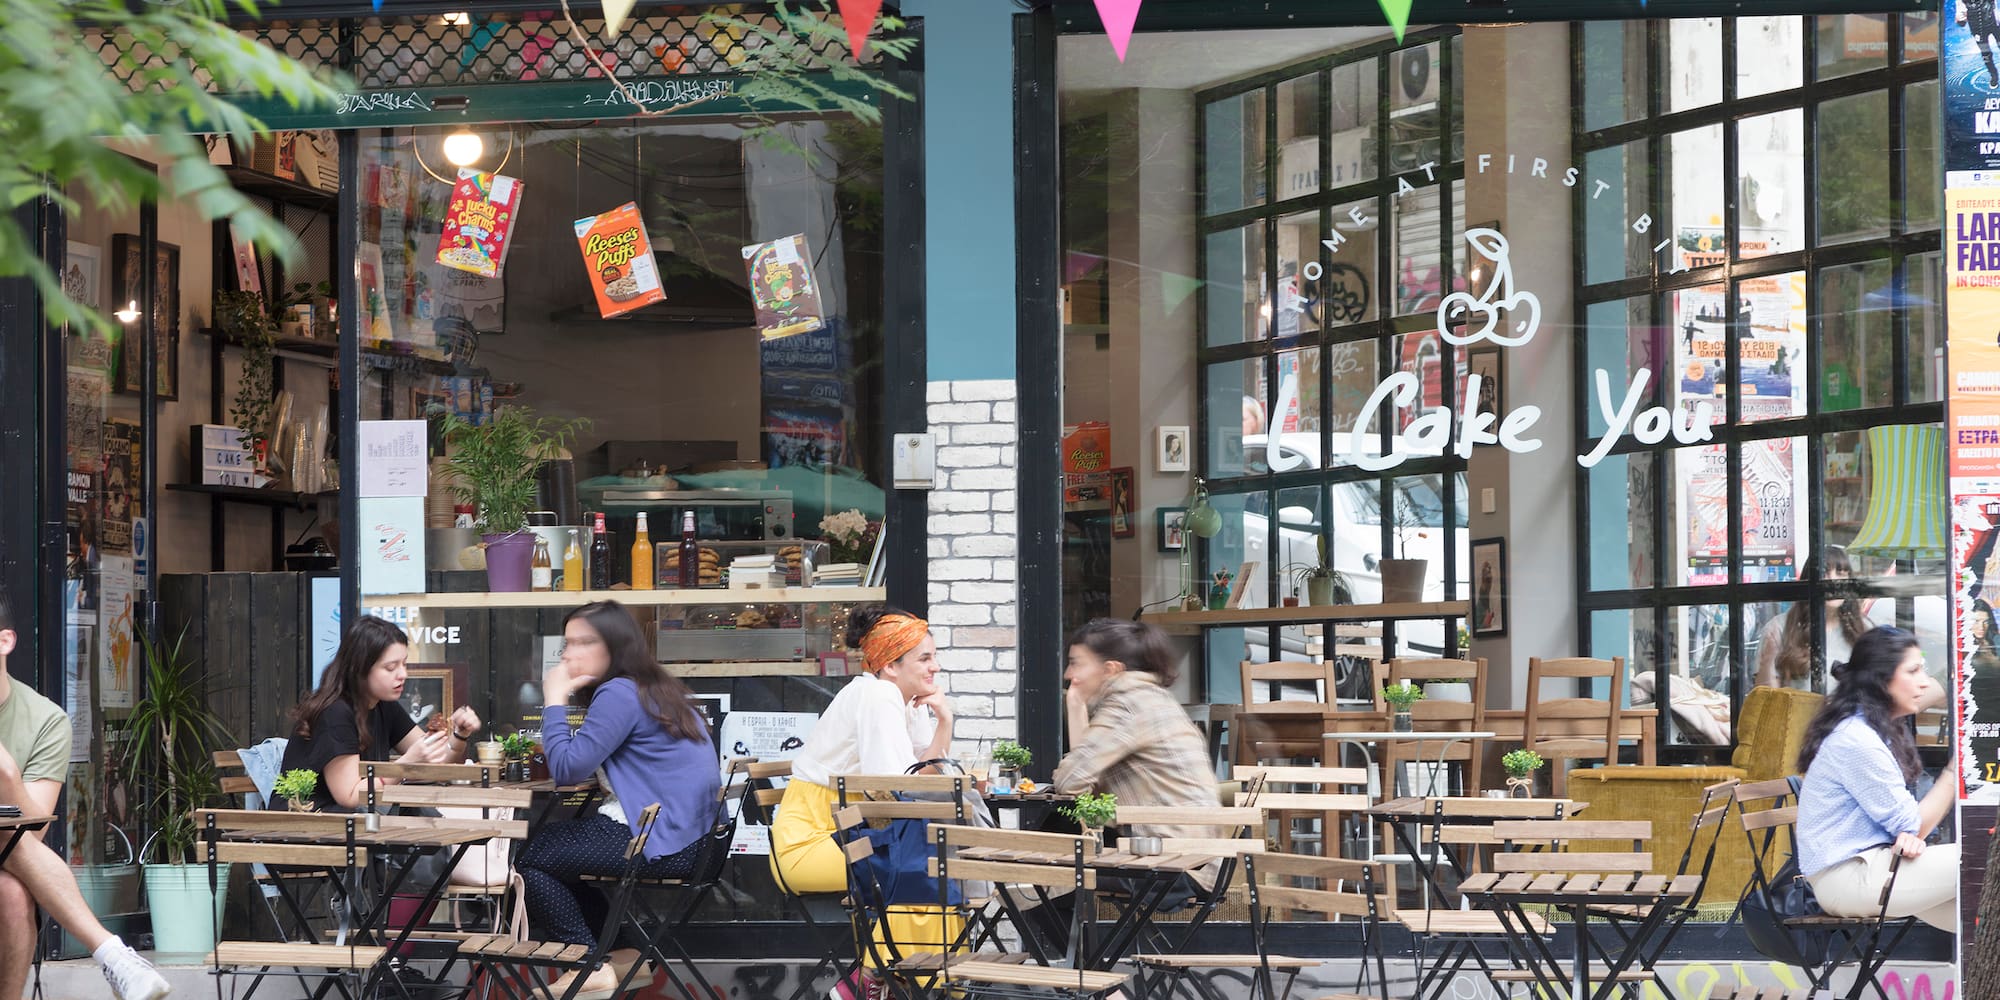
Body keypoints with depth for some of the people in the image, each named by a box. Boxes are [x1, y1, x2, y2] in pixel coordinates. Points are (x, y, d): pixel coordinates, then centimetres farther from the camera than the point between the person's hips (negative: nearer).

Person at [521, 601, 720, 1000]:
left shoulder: (620, 694, -15)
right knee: (549, 841, 23)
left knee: (532, 854, 2)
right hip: (682, 835, 10)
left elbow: (567, 770, -18)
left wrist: (555, 699, -11)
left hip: (661, 844, -10)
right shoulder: (658, 690, 16)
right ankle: (622, 954, 21)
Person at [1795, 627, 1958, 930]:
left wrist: (1908, 834, -8)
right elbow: (1912, 825, -13)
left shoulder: (1886, 731, 14)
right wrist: (1956, 768, -10)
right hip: (1846, 877, -10)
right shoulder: (1855, 740, -18)